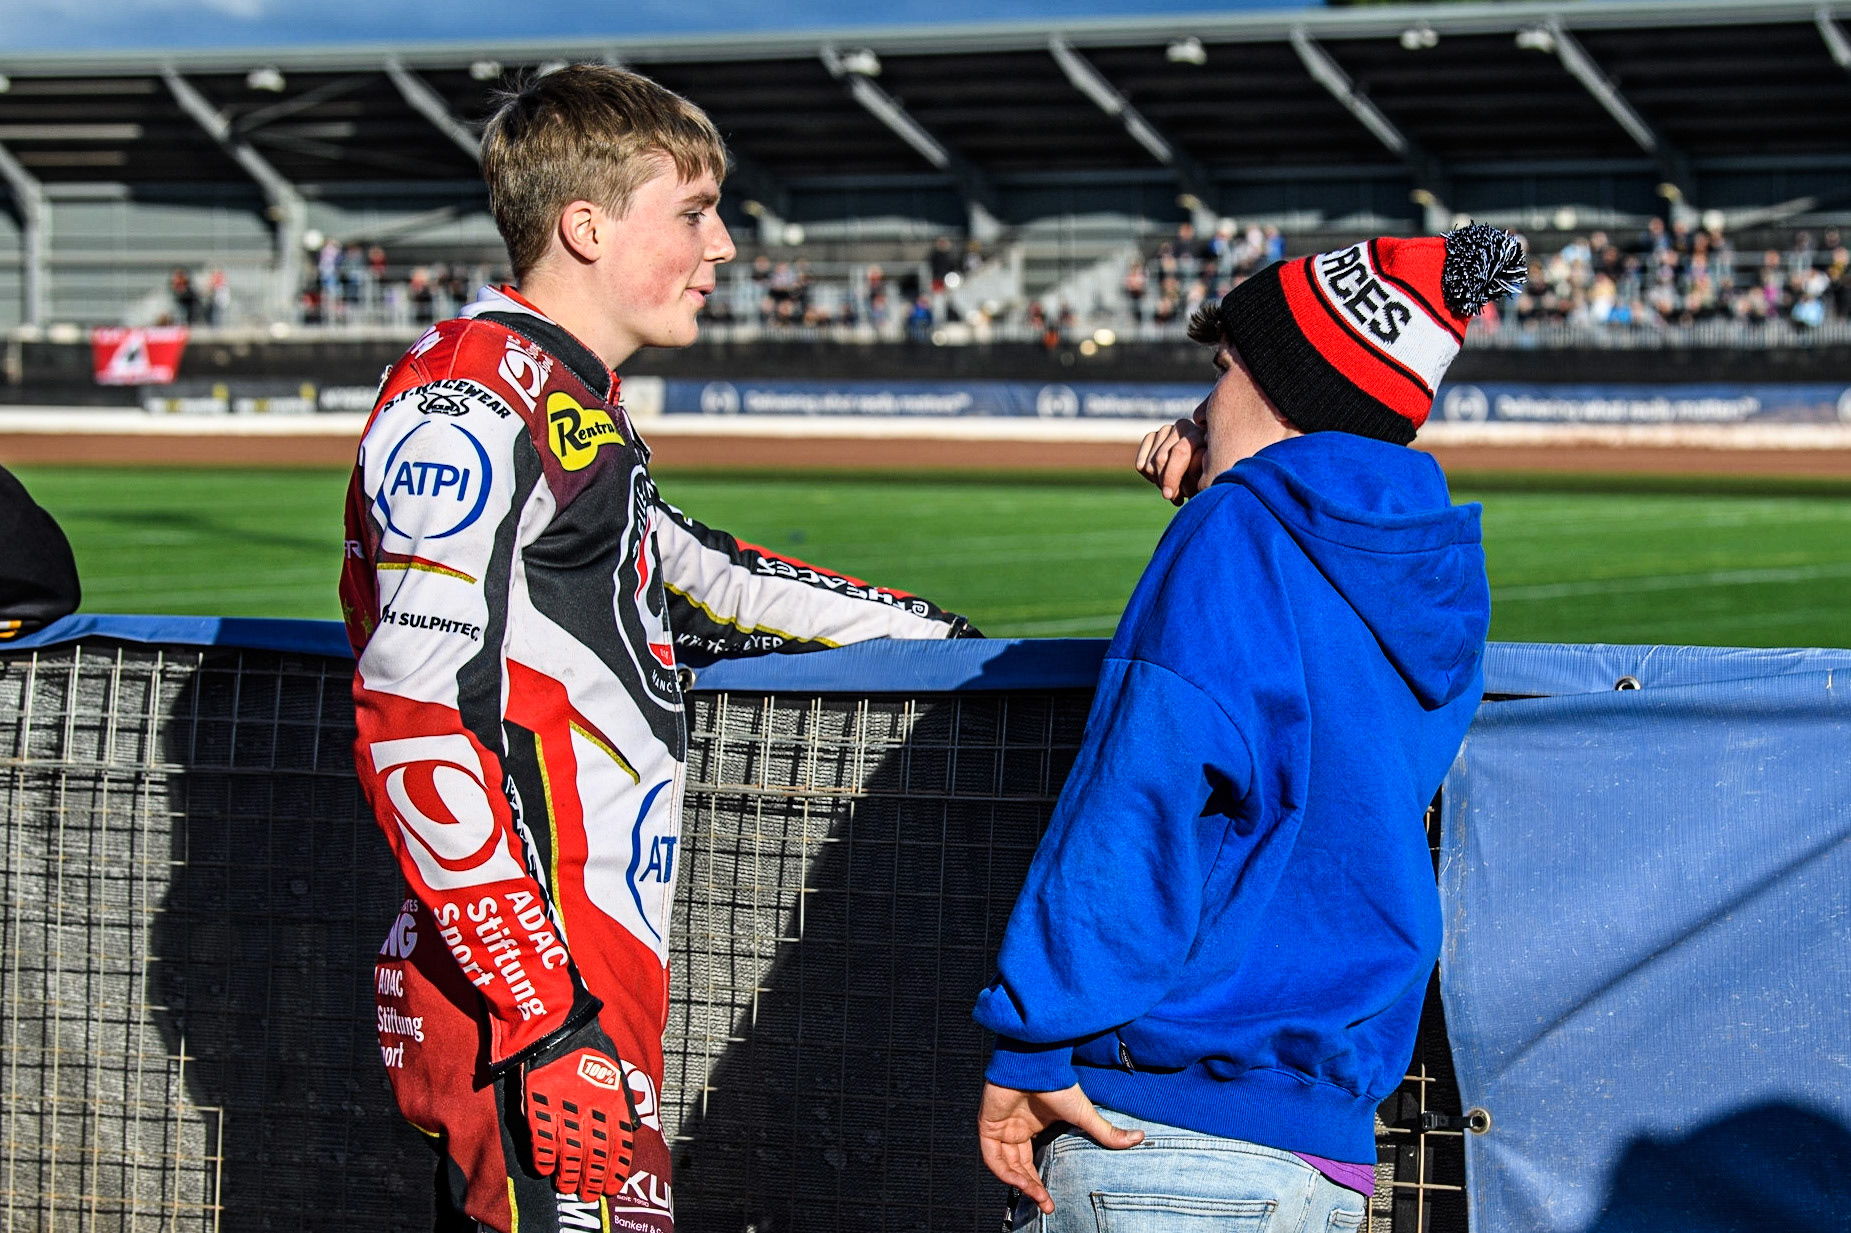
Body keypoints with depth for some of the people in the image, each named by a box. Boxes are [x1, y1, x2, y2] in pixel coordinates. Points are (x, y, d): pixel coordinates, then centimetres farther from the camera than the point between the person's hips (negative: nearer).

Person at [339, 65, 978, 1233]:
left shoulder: (576, 404, 20)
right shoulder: (471, 402, -11)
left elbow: (679, 578, 37)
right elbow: (420, 726, -18)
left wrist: (925, 625, 38)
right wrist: (543, 1014, -22)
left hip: (585, 982, 10)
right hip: (527, 1003, -10)